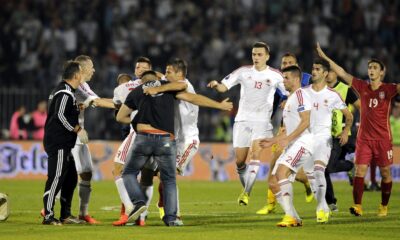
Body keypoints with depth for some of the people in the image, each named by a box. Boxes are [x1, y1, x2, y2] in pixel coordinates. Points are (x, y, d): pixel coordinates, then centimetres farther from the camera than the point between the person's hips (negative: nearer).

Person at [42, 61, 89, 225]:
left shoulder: (64, 91, 17)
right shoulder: (66, 94, -15)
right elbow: (60, 115, -21)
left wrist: (78, 108, 16)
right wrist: (77, 129, -15)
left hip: (63, 144, 11)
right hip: (58, 143, -11)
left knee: (71, 178, 15)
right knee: (56, 178, -11)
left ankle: (65, 214, 22)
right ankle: (48, 216, -12)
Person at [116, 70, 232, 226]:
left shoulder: (136, 92, 14)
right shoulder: (168, 86, 14)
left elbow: (120, 117, 21)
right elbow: (193, 98, 10)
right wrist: (220, 105, 16)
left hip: (144, 137, -1)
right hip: (166, 140, 1)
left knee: (129, 173, 16)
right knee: (169, 180, 13)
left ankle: (138, 202, -8)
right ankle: (171, 218, 6)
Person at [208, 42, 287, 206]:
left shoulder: (275, 75, 1)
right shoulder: (243, 72, 5)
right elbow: (224, 87, 4)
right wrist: (216, 85, -18)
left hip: (262, 121, -2)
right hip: (242, 120, 2)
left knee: (255, 153, -21)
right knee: (239, 160, 3)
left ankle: (246, 193, -22)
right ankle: (246, 188, 28)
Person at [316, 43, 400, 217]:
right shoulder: (362, 87, 5)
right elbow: (342, 73, 7)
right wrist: (325, 57, 5)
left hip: (383, 138, -2)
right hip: (364, 137, 2)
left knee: (385, 173, 4)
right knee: (359, 171, -9)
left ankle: (384, 206, 18)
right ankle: (357, 206, -12)